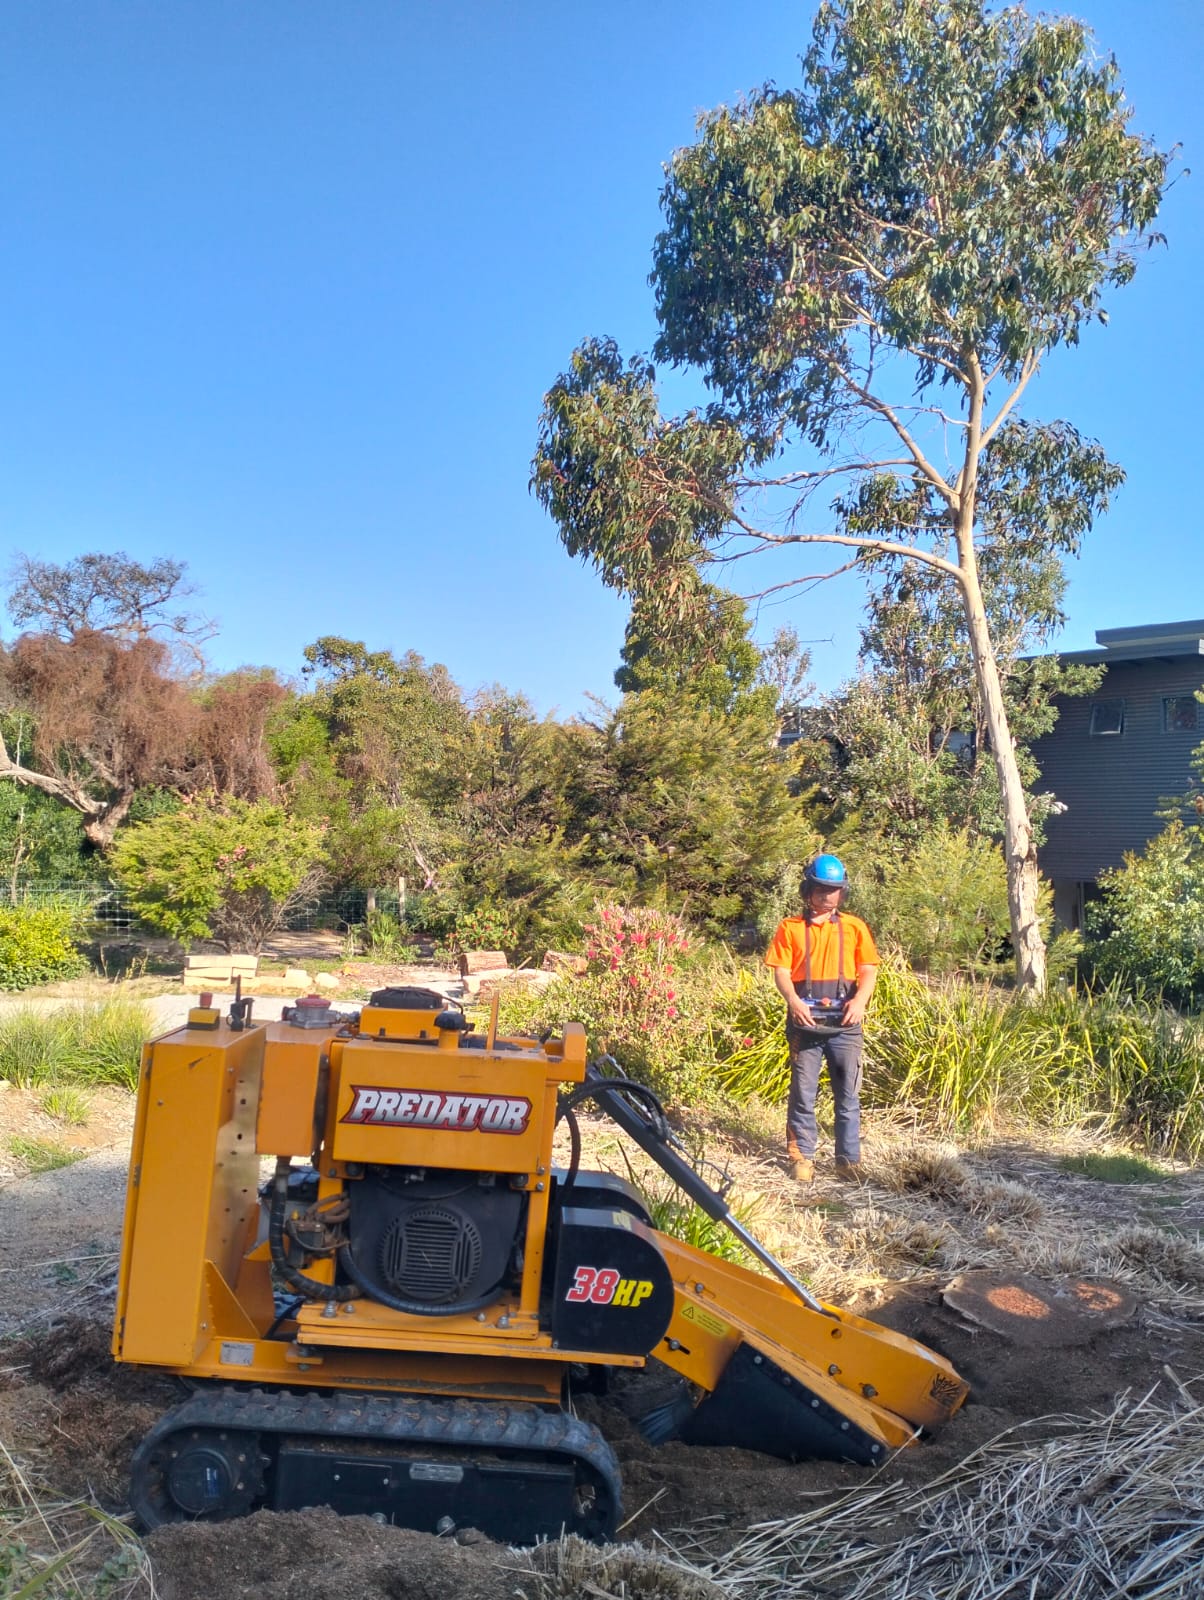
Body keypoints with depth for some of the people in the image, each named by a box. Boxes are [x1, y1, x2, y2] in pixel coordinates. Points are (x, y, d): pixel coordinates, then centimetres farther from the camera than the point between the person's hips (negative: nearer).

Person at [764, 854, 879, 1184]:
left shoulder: (855, 927, 10)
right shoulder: (790, 928, 7)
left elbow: (868, 969, 5)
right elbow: (781, 970, 1)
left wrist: (860, 999, -14)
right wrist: (793, 1001, -17)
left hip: (844, 1023, 1)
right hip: (805, 1022, -1)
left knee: (848, 1095, 5)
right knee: (803, 1093, 4)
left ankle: (849, 1160, 13)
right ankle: (802, 1157, 13)